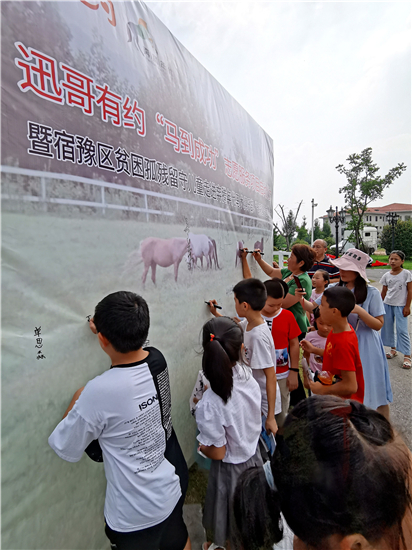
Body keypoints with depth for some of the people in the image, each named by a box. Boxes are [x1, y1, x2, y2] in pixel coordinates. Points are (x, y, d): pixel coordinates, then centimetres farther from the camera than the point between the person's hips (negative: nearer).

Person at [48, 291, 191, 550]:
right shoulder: (159, 360, -19)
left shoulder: (98, 392, -35)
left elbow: (66, 449, -16)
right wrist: (109, 330, 14)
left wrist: (77, 400, -4)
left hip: (137, 512, -4)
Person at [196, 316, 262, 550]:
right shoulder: (248, 376, -22)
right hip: (254, 455, 5)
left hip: (231, 468, -5)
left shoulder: (209, 404, -37)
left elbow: (218, 453, -23)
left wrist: (202, 448, -1)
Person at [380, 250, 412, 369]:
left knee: (402, 330, -6)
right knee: (388, 327, 10)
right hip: (387, 304, 4)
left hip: (400, 306, -4)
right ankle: (393, 349, 28)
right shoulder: (386, 275, 3)